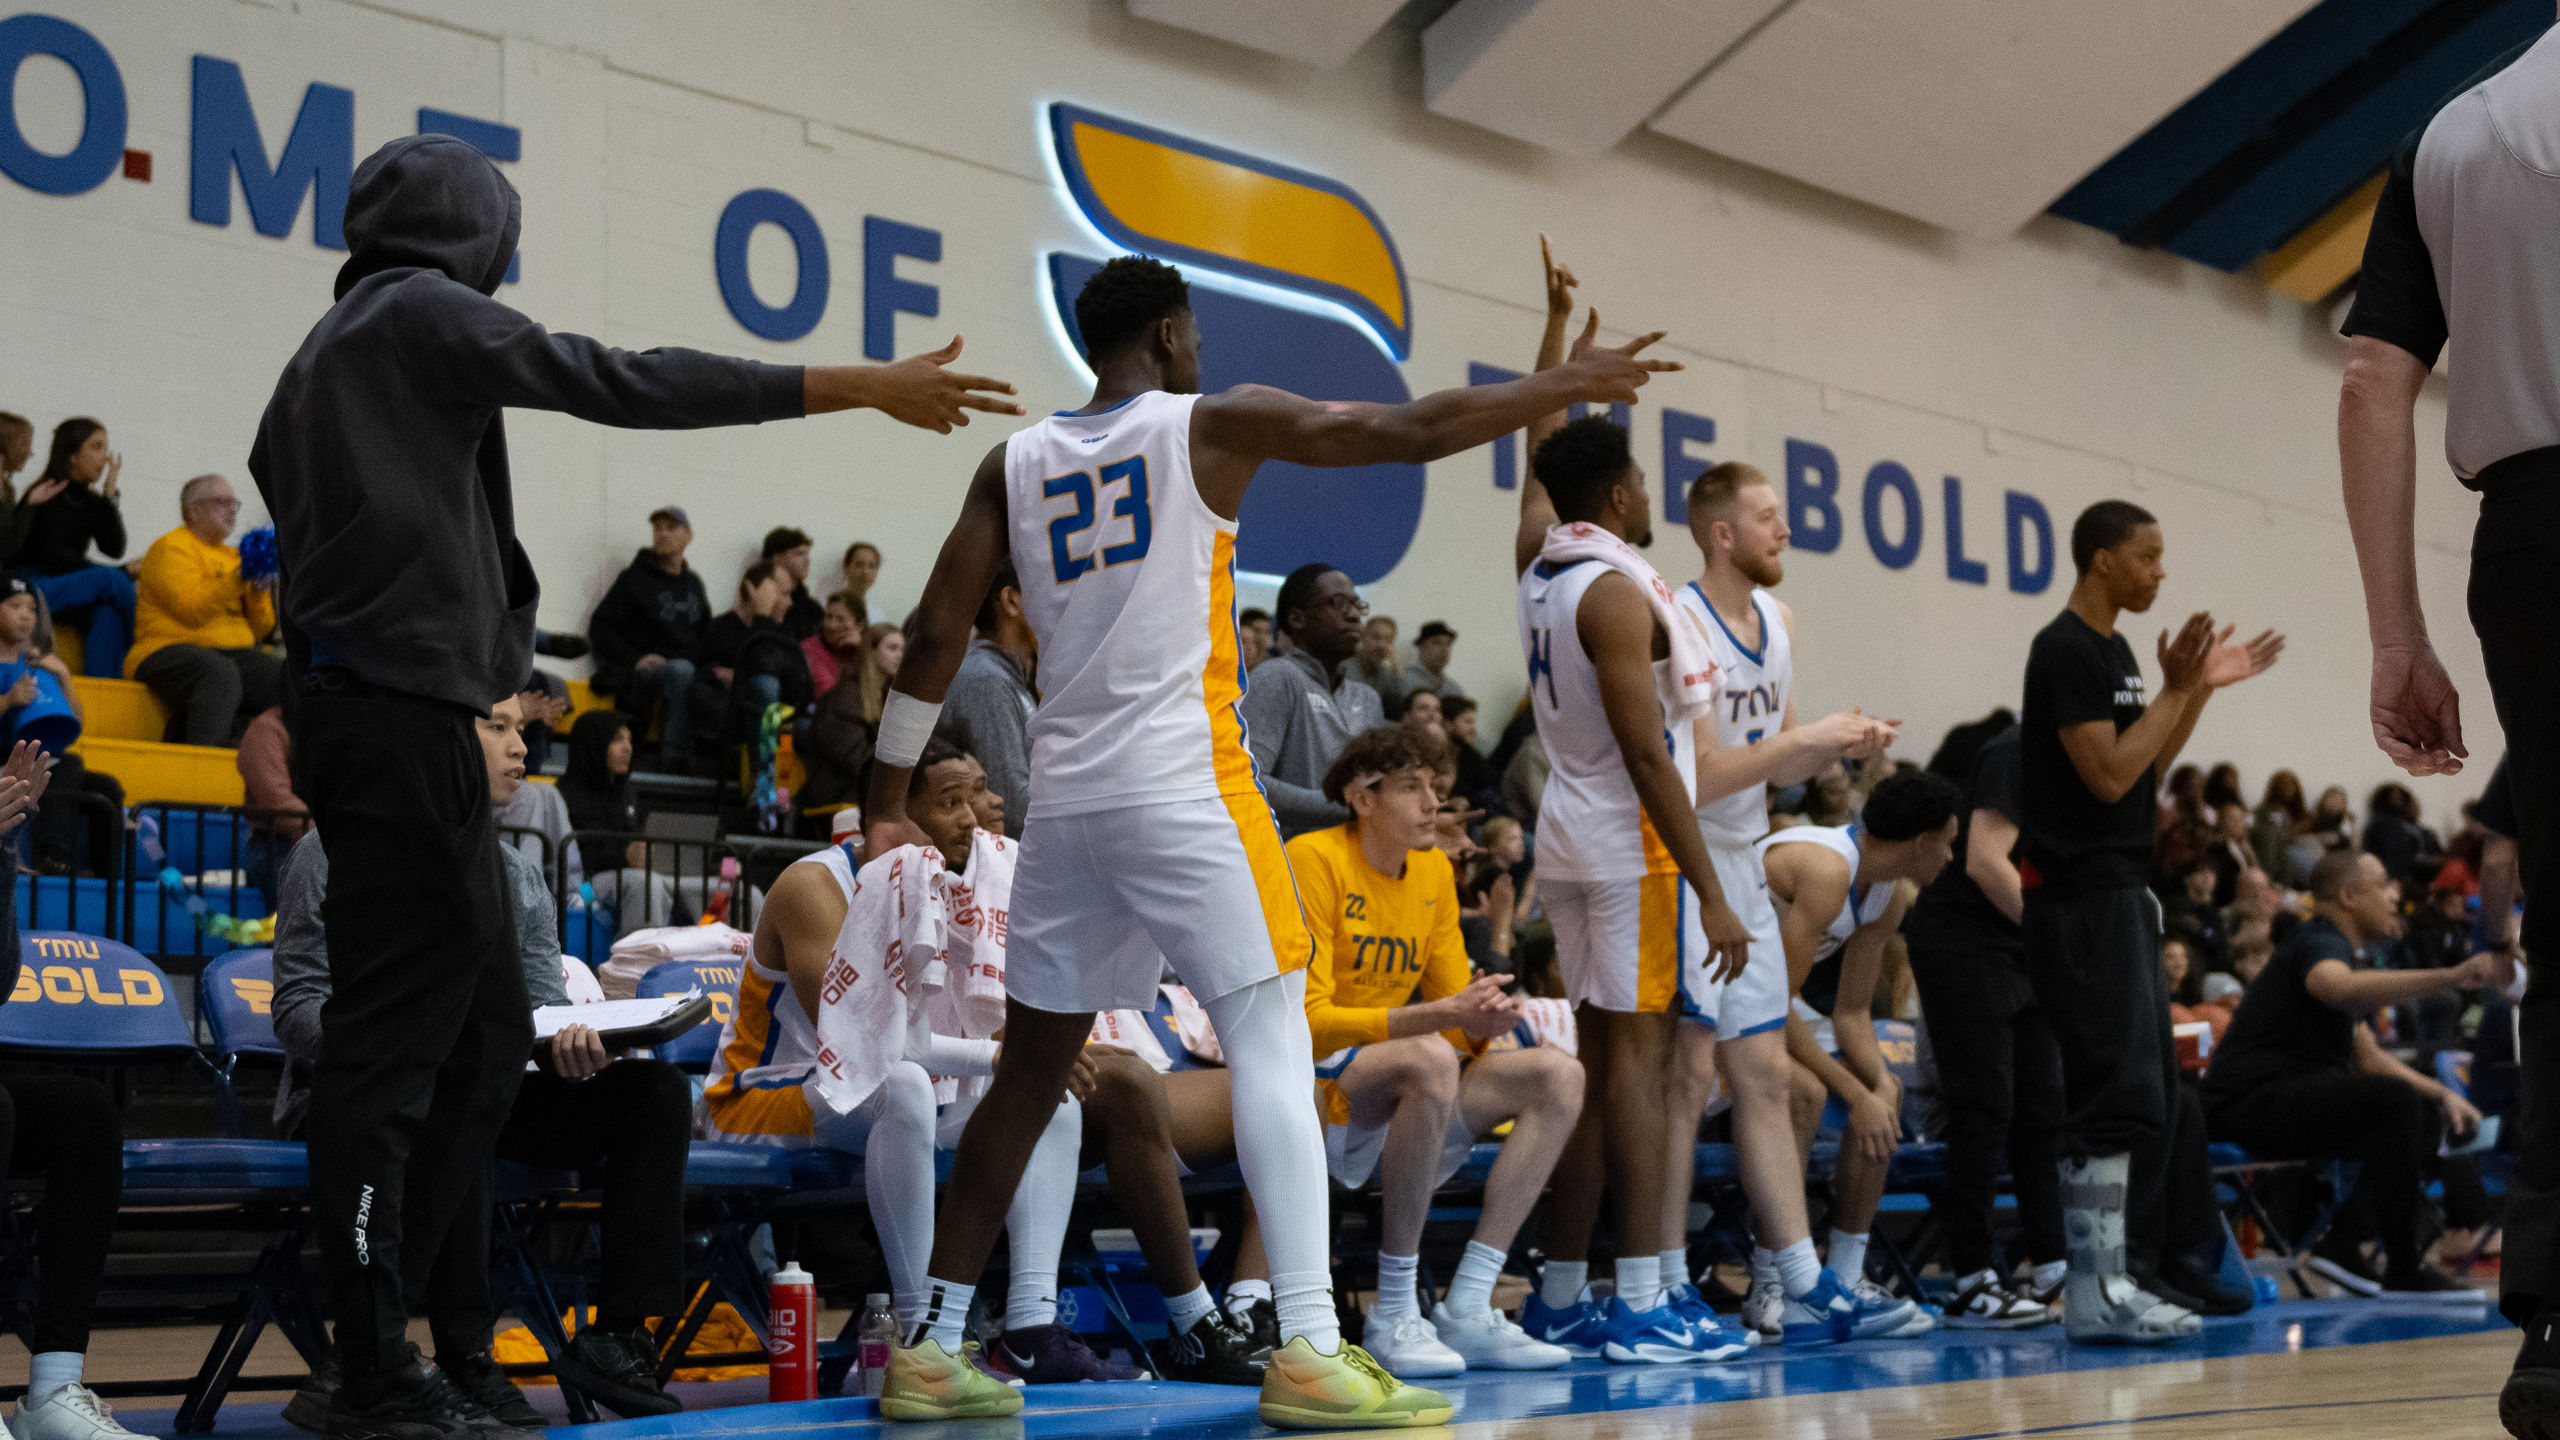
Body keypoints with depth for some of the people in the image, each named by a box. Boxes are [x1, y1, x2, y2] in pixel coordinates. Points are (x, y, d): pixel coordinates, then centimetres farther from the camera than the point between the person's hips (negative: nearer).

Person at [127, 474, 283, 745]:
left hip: (233, 653, 6)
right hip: (169, 650, -6)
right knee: (220, 671, -39)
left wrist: (259, 590, 0)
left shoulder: (231, 555, 24)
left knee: (284, 677, -22)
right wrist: (240, 578, -15)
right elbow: (192, 610, -14)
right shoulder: (171, 548, 3)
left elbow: (260, 629, 18)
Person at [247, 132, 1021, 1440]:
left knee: (485, 1035, 9)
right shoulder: (425, 314, -3)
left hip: (357, 707, 9)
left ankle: (396, 1326, 7)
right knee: (394, 1039, -11)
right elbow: (621, 383, -13)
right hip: (403, 709, -9)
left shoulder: (328, 350, 24)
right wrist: (856, 387, -15)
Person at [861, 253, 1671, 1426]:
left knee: (1032, 1072, 15)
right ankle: (1308, 1351, -18)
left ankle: (927, 1346, 20)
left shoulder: (1015, 463, 13)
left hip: (1064, 798, 6)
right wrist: (1566, 386, 9)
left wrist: (887, 797, 14)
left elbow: (936, 635, 8)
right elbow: (1411, 431, -3)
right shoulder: (1212, 425, 0)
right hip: (1181, 787, -6)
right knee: (1271, 1035, -7)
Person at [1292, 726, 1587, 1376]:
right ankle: (1394, 1317, -29)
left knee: (1559, 1075, -10)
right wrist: (1440, 1017, -26)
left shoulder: (1435, 872, 11)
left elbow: (1458, 1017, 12)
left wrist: (1485, 1019, -13)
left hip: (1402, 1099, 8)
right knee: (1430, 1060, -37)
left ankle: (1465, 1312, -16)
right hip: (1313, 1084, -8)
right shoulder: (1315, 859, -12)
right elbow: (1308, 1020, -18)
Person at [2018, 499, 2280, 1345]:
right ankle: (2097, 1292, -14)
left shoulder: (2115, 651, 17)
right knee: (2117, 1090, -14)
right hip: (2081, 894, -11)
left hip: (2121, 890, 11)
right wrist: (2178, 688, -13)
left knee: (2151, 1091, 11)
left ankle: (2130, 1270, 16)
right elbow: (2108, 774, -19)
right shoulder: (2065, 650, -13)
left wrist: (2203, 689, 12)